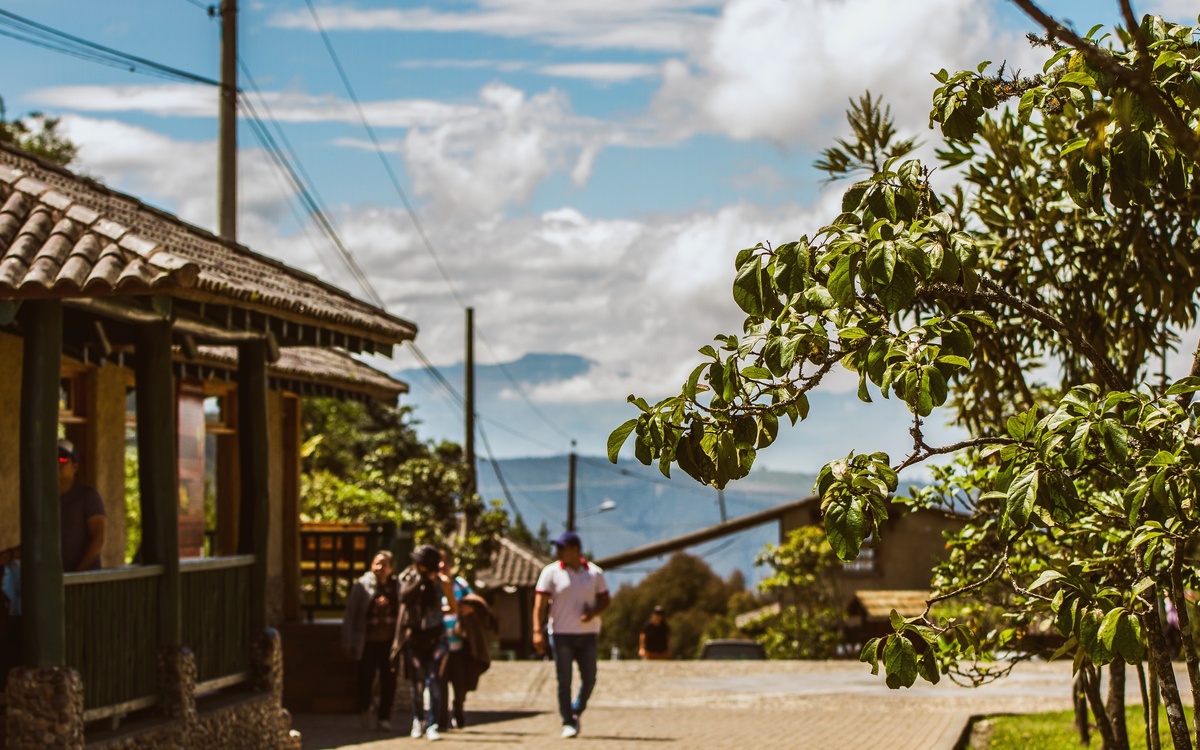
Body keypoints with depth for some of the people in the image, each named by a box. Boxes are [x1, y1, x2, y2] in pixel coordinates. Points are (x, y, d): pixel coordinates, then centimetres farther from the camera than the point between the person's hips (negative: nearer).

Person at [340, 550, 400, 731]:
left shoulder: (397, 587, 1)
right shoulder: (363, 585, -3)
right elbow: (351, 613, 0)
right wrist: (350, 640, -3)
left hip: (389, 641, 1)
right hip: (368, 641, -1)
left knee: (389, 679, 1)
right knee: (366, 677, 3)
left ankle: (384, 717, 14)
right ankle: (365, 710, 29)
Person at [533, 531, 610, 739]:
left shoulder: (595, 573, 6)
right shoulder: (551, 572, -1)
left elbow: (605, 599, 9)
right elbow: (540, 603, -5)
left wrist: (594, 613, -13)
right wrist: (537, 631, -15)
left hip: (587, 634, 2)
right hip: (561, 634, -2)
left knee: (589, 678, 4)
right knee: (564, 680, -2)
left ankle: (576, 712, 27)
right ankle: (568, 723, 4)